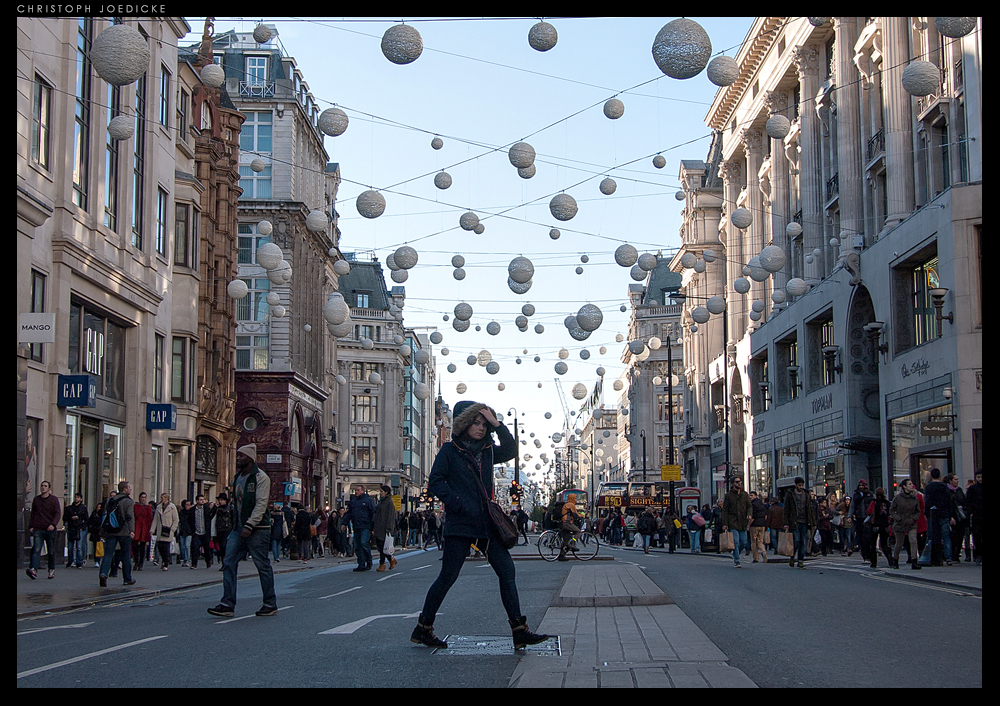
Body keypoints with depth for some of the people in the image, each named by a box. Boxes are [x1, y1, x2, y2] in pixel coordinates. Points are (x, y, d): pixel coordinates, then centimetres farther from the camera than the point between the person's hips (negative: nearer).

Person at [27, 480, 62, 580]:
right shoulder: (36, 499, 13)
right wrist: (30, 526, 9)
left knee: (51, 551, 7)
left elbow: (58, 513, -4)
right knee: (36, 550, -15)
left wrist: (53, 524, -19)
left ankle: (52, 570, 21)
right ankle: (33, 569, -29)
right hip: (38, 529, 1)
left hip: (50, 530, -1)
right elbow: (33, 514, 19)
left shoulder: (54, 499, 3)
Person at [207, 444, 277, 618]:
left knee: (263, 566, 0)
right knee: (229, 563, -3)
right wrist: (236, 524, 14)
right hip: (239, 528, 8)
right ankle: (228, 605, -3)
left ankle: (270, 605, 11)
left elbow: (261, 504, -17)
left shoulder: (260, 477, -9)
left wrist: (249, 526, -23)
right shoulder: (238, 477, 15)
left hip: (257, 529, -8)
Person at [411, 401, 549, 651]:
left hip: (486, 523, 6)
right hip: (460, 525, -6)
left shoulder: (487, 451, 15)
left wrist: (496, 424, -4)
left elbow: (511, 450, 3)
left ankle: (519, 632, -1)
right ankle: (422, 629, 10)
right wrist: (458, 504, -15)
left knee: (507, 570, -2)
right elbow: (435, 482, -6)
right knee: (448, 576, -2)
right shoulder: (449, 450, 0)